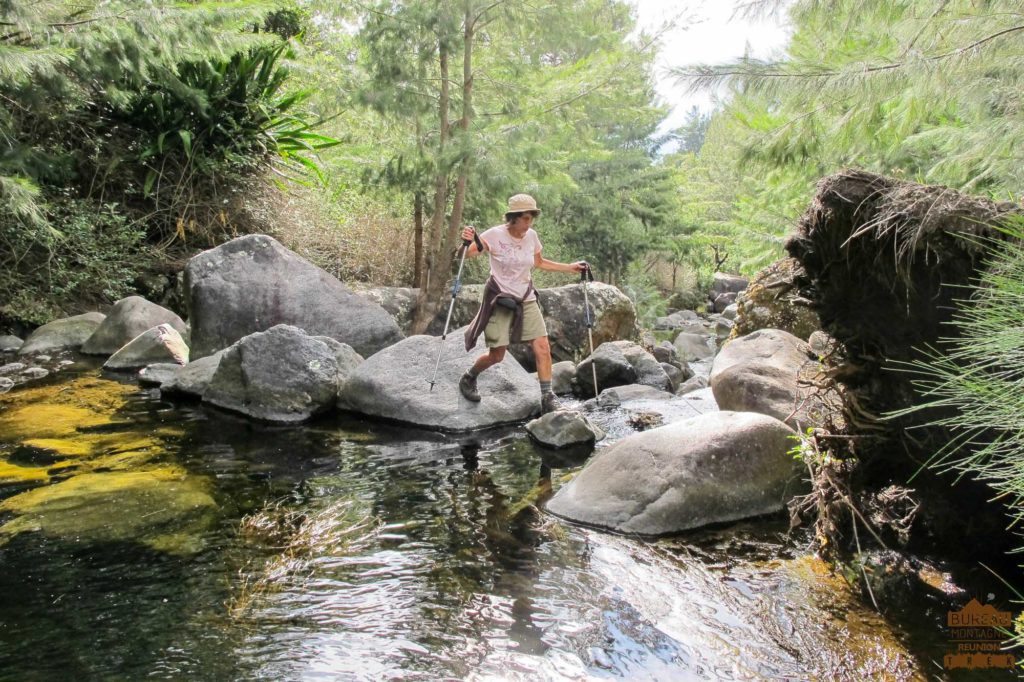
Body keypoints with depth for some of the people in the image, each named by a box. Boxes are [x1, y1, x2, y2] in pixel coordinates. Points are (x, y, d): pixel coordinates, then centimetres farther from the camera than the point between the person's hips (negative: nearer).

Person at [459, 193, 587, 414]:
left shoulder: (532, 236, 0)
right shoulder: (495, 235, -14)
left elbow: (540, 263, 17)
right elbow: (467, 254, -16)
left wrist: (571, 267, 13)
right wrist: (467, 241, -39)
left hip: (526, 300, 4)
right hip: (499, 300, -4)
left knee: (543, 348, -9)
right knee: (496, 356, 0)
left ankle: (547, 400, -1)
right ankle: (468, 379, 30)